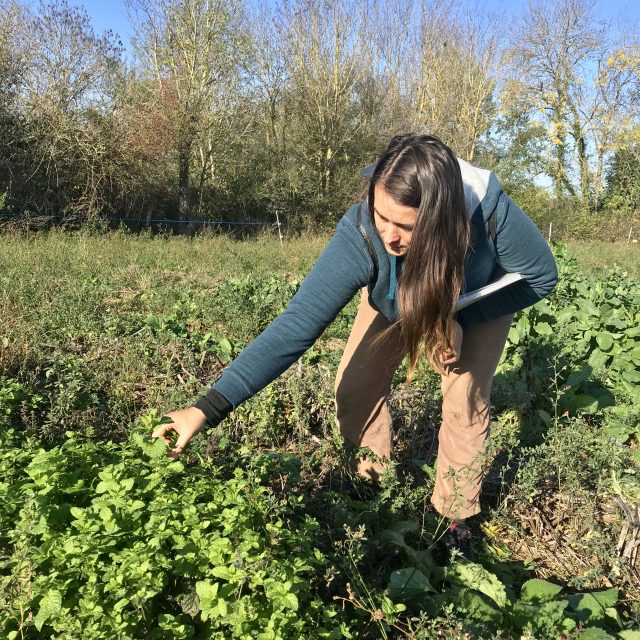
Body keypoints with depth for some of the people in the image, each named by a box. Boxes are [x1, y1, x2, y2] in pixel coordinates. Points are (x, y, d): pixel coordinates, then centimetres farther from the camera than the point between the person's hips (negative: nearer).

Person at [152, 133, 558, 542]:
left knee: (466, 400, -12)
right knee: (356, 389, -10)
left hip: (481, 301, 0)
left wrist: (457, 316, -35)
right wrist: (209, 408, -53)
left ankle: (456, 516, 12)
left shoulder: (490, 212, -41)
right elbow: (297, 323, -46)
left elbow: (542, 275, -23)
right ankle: (371, 487, 17)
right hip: (394, 300, 1)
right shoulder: (359, 235, -42)